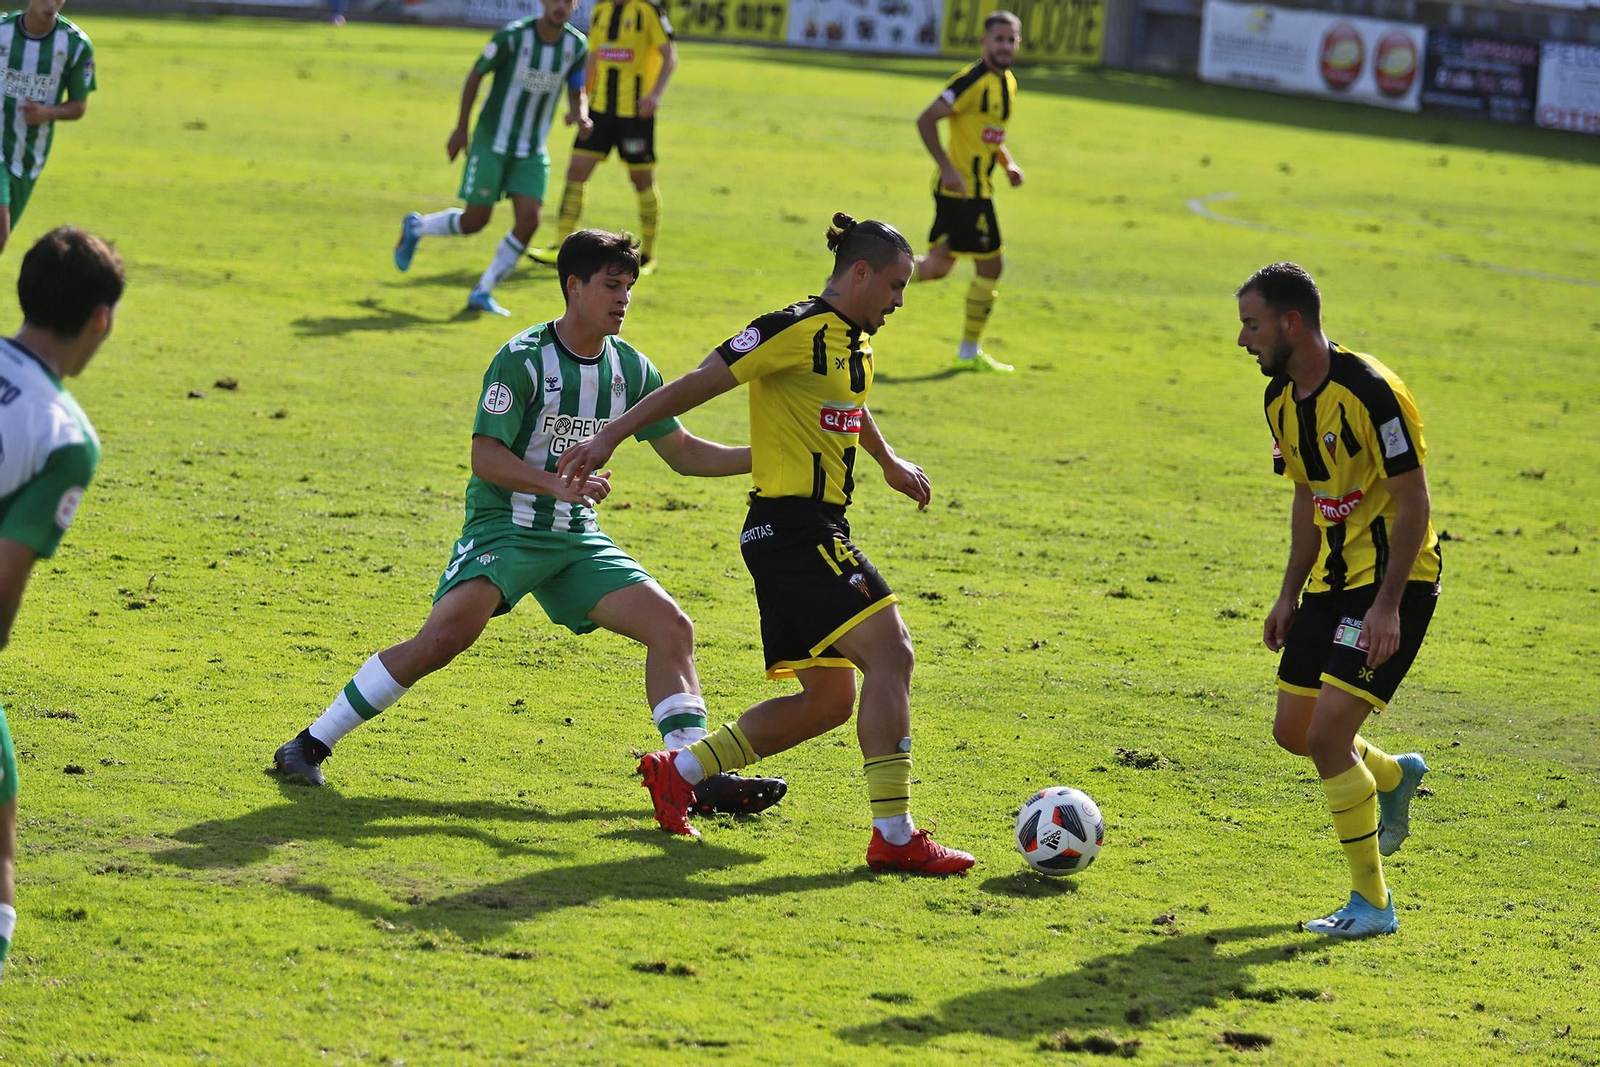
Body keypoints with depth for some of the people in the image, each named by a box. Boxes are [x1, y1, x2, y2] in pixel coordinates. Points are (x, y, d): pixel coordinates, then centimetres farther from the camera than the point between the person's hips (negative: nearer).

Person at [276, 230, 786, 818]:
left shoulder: (631, 369, 5)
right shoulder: (523, 359, -14)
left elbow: (684, 453, 13)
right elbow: (486, 457, -17)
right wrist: (558, 486, -30)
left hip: (577, 537, 6)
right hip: (505, 526, -6)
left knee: (672, 626, -8)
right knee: (448, 632, -27)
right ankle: (311, 744, -16)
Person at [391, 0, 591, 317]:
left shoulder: (576, 46, -4)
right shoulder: (513, 36, -16)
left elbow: (577, 92, 8)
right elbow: (476, 75, -5)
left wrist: (579, 113, -17)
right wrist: (461, 128, -3)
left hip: (532, 151, 4)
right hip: (492, 142, -4)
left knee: (529, 220, -11)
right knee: (475, 220, -4)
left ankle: (482, 292, 3)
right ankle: (416, 227, 28)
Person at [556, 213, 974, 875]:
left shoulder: (855, 341, 15)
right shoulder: (799, 330, -14)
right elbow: (699, 384, -15)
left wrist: (888, 462, 53)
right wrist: (610, 436, -17)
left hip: (816, 532, 10)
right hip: (794, 528, -10)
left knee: (827, 701, 11)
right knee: (891, 654, -17)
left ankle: (678, 772, 22)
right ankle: (894, 836, -17)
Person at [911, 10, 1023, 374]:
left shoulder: (1008, 82, 12)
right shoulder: (973, 82, -17)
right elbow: (926, 120, -20)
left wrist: (1007, 162, 11)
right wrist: (947, 167, -24)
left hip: (978, 187, 9)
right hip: (964, 189, -9)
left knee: (938, 266, 13)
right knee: (990, 265, -2)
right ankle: (969, 353, 8)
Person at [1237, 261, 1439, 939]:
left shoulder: (1369, 392, -22)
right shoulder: (1283, 399, 5)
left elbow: (1413, 500, -20)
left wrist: (1386, 606, -24)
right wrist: (1290, 595, 15)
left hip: (1394, 580, -9)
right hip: (1333, 578, 9)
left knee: (1327, 733, -16)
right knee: (1292, 730, 11)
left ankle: (1372, 904, -4)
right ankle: (1394, 777, 41)